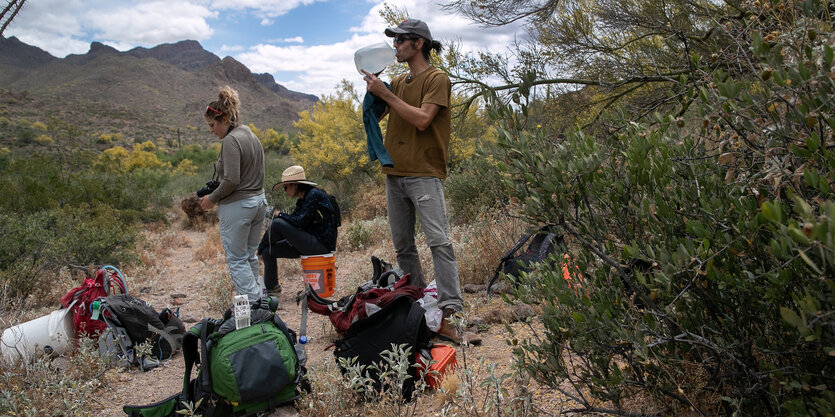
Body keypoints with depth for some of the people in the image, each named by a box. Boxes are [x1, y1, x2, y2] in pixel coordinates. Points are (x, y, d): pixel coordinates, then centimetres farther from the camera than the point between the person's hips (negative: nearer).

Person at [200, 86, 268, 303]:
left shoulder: (231, 140, -16)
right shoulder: (251, 136, 12)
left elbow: (232, 180, -22)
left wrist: (212, 198, -8)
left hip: (237, 205, -9)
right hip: (258, 200, 9)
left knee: (236, 258, 2)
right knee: (250, 255, 17)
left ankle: (252, 303, 3)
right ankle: (259, 299, 23)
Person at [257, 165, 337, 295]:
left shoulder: (314, 195, -14)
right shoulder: (302, 199, 15)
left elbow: (300, 222, -19)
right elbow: (293, 220, 13)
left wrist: (280, 215, -5)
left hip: (321, 244, -9)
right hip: (310, 242, 9)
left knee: (278, 224, -19)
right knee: (268, 252, 4)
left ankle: (258, 250, 9)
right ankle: (271, 288, 21)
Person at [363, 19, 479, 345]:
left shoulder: (437, 79, -2)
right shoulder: (397, 82, 18)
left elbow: (422, 120, -17)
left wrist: (385, 93, -12)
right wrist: (372, 87, 7)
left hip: (424, 174, -7)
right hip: (394, 174, 7)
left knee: (439, 242, -15)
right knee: (402, 246, 10)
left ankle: (449, 316, -16)